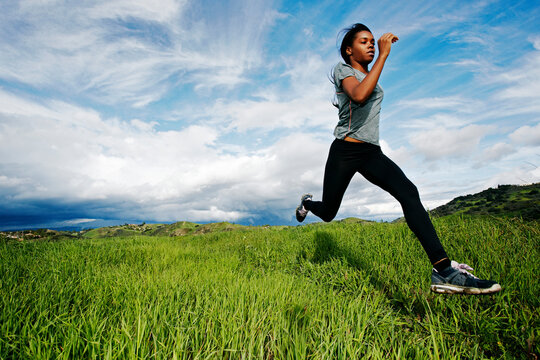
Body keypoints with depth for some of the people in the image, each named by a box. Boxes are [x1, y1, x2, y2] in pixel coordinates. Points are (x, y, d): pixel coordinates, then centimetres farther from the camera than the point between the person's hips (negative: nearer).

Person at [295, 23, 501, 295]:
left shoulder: (369, 75, 20)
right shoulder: (342, 69, -2)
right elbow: (360, 96, -25)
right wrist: (384, 55, -20)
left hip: (372, 153, 6)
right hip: (344, 151, -5)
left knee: (408, 192, -22)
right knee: (328, 213, 5)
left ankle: (443, 270, -27)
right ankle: (307, 203, 43)